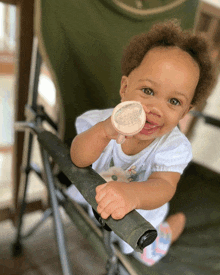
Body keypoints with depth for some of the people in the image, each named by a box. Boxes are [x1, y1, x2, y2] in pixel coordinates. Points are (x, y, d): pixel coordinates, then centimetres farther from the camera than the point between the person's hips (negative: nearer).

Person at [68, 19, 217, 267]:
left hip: (141, 217, -1)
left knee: (147, 256, 21)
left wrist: (133, 194, -71)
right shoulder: (101, 122, -31)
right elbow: (79, 159, -43)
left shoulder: (174, 147, -34)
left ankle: (177, 221, 44)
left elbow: (164, 186, -46)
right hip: (94, 197, 2)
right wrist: (104, 132, -65)